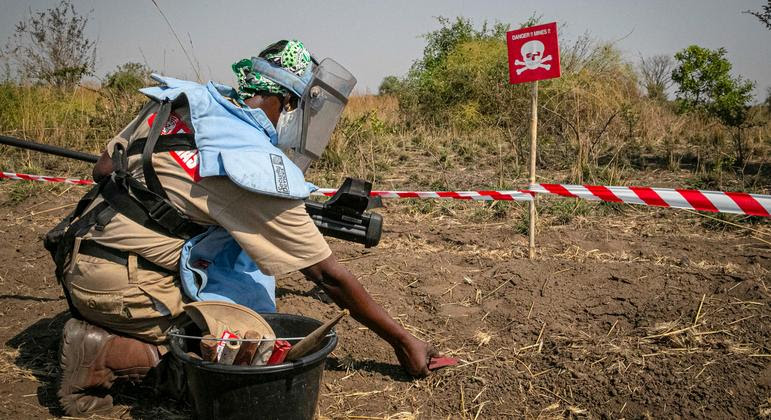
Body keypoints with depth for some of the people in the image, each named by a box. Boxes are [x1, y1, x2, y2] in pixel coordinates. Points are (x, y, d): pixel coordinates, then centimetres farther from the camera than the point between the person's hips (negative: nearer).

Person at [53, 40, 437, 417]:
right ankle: (109, 353, -8)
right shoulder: (260, 171, -20)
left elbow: (102, 169, 9)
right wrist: (403, 341, -3)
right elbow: (329, 276, -14)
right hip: (117, 283, -8)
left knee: (241, 236, 15)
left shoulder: (181, 96, 0)